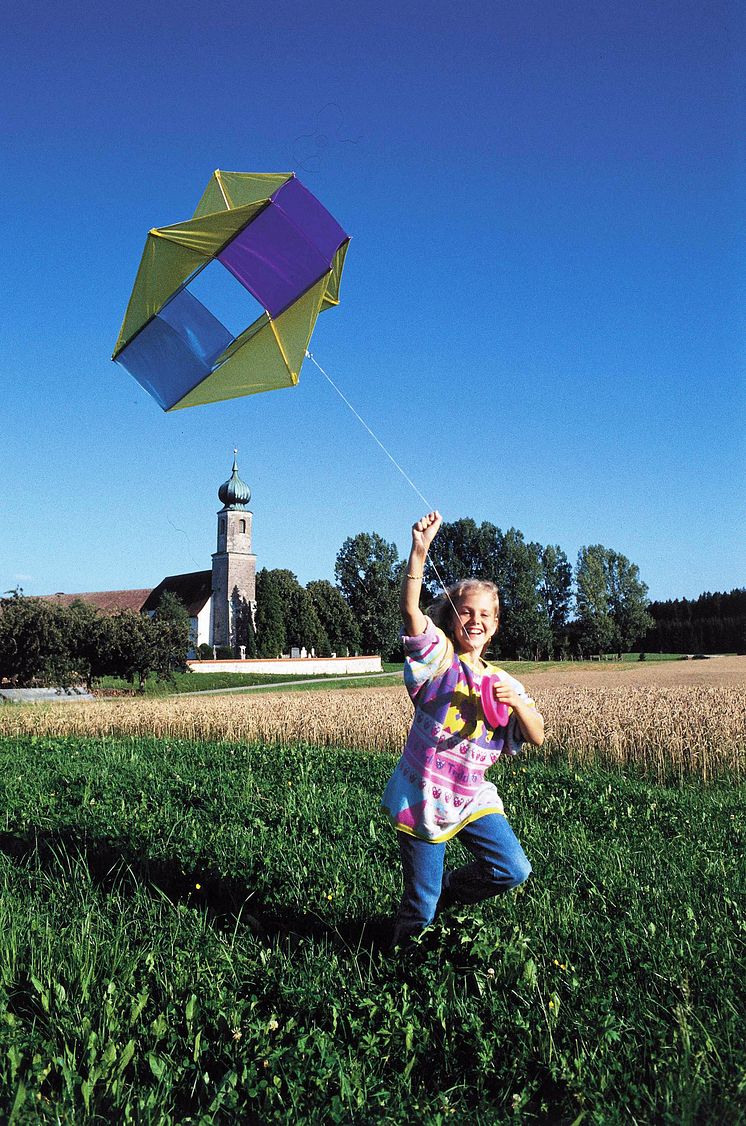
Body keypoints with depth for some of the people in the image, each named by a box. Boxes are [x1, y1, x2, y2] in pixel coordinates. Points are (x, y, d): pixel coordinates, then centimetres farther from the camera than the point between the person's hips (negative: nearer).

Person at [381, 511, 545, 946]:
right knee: (420, 909, 1)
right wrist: (420, 551, -35)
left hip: (473, 798, 4)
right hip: (423, 799, -4)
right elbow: (410, 609, -23)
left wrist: (517, 702, -18)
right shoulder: (440, 658, -6)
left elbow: (537, 737, 1)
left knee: (514, 870, -7)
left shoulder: (504, 683, 7)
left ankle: (447, 889, 21)